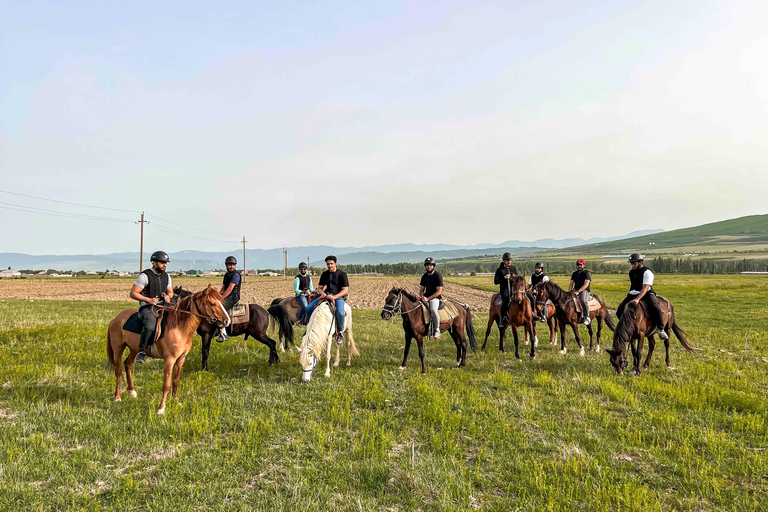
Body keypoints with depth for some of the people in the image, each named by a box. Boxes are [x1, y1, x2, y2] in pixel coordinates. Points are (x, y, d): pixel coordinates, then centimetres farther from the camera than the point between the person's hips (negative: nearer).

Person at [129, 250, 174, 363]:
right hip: (147, 307, -7)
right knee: (150, 326, -34)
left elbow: (171, 293, 24)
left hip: (162, 306, 7)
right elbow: (133, 293, -8)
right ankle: (141, 351, -18)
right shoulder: (145, 276, -8)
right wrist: (149, 300, -20)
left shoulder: (166, 276, 13)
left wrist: (168, 296, -1)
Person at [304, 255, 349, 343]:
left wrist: (334, 297, -21)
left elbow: (345, 290, -9)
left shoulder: (342, 274, -3)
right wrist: (322, 293, -7)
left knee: (340, 313, -35)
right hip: (326, 295, 5)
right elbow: (319, 287, 18)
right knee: (309, 308, -10)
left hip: (338, 296, -5)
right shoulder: (324, 274, 13)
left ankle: (340, 333, -12)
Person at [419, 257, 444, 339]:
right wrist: (422, 296, -6)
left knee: (433, 310, -35)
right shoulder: (424, 276, 11)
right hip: (426, 297, 6)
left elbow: (439, 291, -14)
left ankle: (437, 330, -17)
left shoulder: (438, 276, -8)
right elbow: (421, 289, 17)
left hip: (435, 298, -6)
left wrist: (428, 298, -20)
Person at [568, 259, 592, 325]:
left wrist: (578, 291, -25)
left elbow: (586, 284, -14)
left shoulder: (587, 273, -2)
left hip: (584, 290, -7)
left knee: (583, 301, -36)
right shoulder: (574, 274, 19)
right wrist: (569, 292, -6)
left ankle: (587, 317, -26)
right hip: (575, 290, 7)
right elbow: (571, 283, 13)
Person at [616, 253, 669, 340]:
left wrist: (637, 299, -34)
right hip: (633, 294, 6)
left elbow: (645, 288, -22)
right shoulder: (631, 272, 12)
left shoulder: (647, 272, -12)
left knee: (655, 308, -32)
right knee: (619, 311, -10)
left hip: (646, 294, -6)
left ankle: (660, 329, -13)